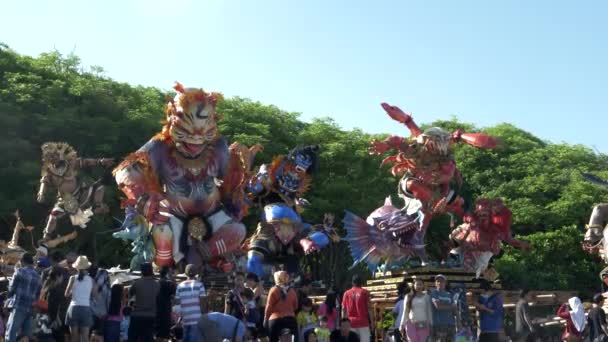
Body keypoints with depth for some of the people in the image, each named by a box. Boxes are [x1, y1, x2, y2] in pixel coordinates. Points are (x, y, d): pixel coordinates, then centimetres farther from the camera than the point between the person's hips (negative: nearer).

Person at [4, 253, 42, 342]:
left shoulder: (20, 271, -1)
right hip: (30, 309, 7)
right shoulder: (38, 277, 18)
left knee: (10, 334, -11)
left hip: (18, 307, -7)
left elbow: (11, 288, 1)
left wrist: (11, 297, 19)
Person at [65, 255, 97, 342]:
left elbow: (66, 294, 2)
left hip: (74, 308, 0)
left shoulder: (73, 278, -2)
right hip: (86, 308, 0)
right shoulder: (91, 279, 0)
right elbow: (95, 294, 5)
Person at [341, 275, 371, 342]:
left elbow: (343, 309, 5)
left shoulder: (347, 293, 7)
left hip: (351, 323, 2)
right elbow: (369, 307, -3)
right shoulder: (364, 292, 1)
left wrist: (343, 322, 10)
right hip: (363, 322, -2)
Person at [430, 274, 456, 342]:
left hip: (450, 323, 6)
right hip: (439, 323, -6)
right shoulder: (434, 293, 2)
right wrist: (450, 307, 3)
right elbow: (438, 306, -10)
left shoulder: (449, 294, 18)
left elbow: (455, 308, 12)